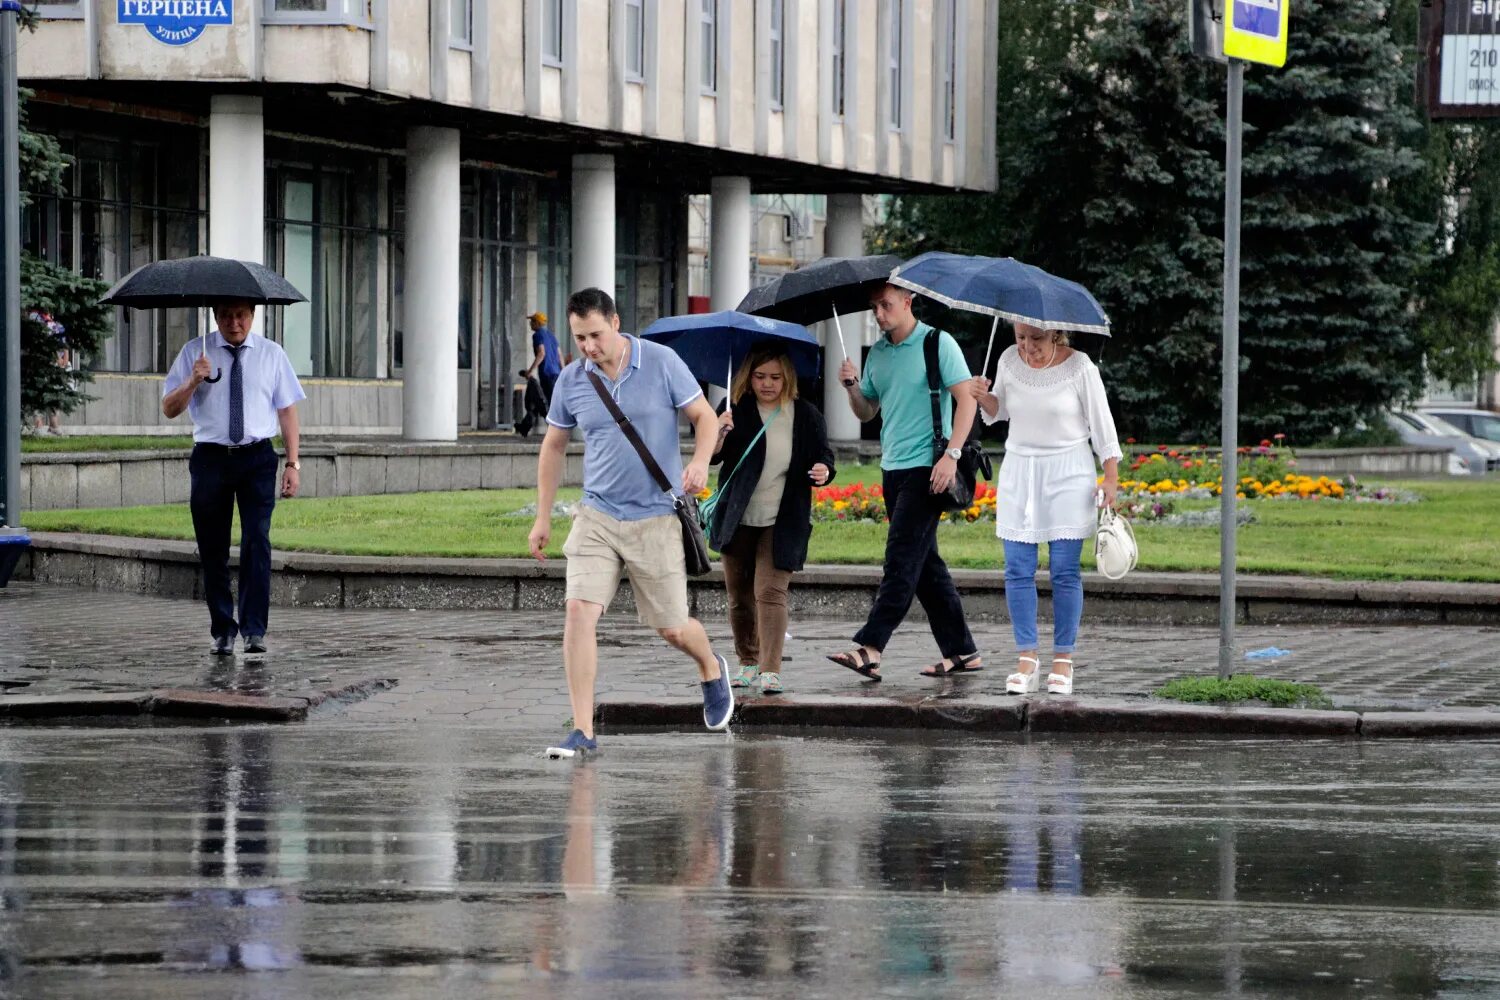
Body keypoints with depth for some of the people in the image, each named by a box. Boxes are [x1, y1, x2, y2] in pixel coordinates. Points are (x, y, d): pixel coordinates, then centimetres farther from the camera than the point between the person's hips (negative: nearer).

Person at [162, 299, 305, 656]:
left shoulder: (271, 354, 8)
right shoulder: (194, 353, 6)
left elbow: (287, 410, 8)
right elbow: (169, 409, 4)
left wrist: (293, 463, 0)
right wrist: (193, 381, -15)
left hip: (257, 457, -1)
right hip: (210, 458, 1)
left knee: (257, 540, -14)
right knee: (213, 549, 4)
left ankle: (254, 630, -14)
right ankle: (222, 631, 14)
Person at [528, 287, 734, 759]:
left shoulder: (662, 363, -8)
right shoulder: (571, 381, 0)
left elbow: (705, 417, -1)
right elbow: (553, 446, 13)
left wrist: (700, 462, -21)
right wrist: (543, 518, 13)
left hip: (655, 519, -2)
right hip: (596, 517, 2)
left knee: (672, 629, 7)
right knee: (579, 613, -15)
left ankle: (712, 670, 43)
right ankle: (583, 732, -12)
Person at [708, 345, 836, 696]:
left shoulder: (806, 416, 0)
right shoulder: (737, 410, -1)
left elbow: (824, 456, 8)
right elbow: (714, 455, -7)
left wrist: (823, 471, -16)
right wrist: (720, 434, -29)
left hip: (781, 522, -2)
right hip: (738, 520, 2)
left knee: (770, 592, -13)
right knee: (739, 596, 9)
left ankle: (770, 670, -19)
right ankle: (748, 663, 24)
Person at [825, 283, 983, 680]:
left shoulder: (937, 343, -6)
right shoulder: (877, 353, 15)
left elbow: (966, 399, -11)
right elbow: (867, 412, 21)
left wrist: (951, 454, -20)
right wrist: (852, 386, -1)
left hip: (926, 467, -8)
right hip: (892, 468, 8)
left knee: (902, 558, -13)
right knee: (924, 562, 9)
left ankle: (869, 648, -20)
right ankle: (961, 651, 14)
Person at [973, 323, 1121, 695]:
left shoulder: (1079, 367, -10)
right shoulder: (1009, 362, 1)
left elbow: (1101, 423, -3)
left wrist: (1111, 479, -7)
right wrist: (984, 398, -6)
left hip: (1068, 473, -3)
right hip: (1019, 472, 3)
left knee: (1065, 571, -4)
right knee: (1018, 570, -2)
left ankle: (1063, 659, 2)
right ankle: (1026, 659, 3)